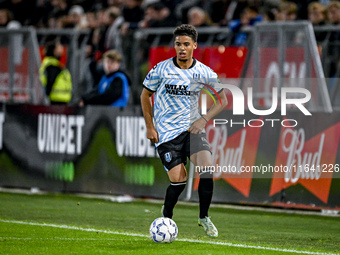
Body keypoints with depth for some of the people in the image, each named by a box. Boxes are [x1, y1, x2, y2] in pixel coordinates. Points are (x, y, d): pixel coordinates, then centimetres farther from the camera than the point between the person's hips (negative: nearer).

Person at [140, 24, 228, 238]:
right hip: (166, 131, -2)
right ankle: (166, 216, 18)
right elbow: (145, 95, 6)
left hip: (192, 128, 2)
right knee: (179, 180, -11)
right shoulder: (161, 70, -6)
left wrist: (204, 120, -6)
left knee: (207, 168, -20)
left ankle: (204, 217, -1)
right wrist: (150, 127, 0)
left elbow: (223, 100, 7)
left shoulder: (204, 73, -2)